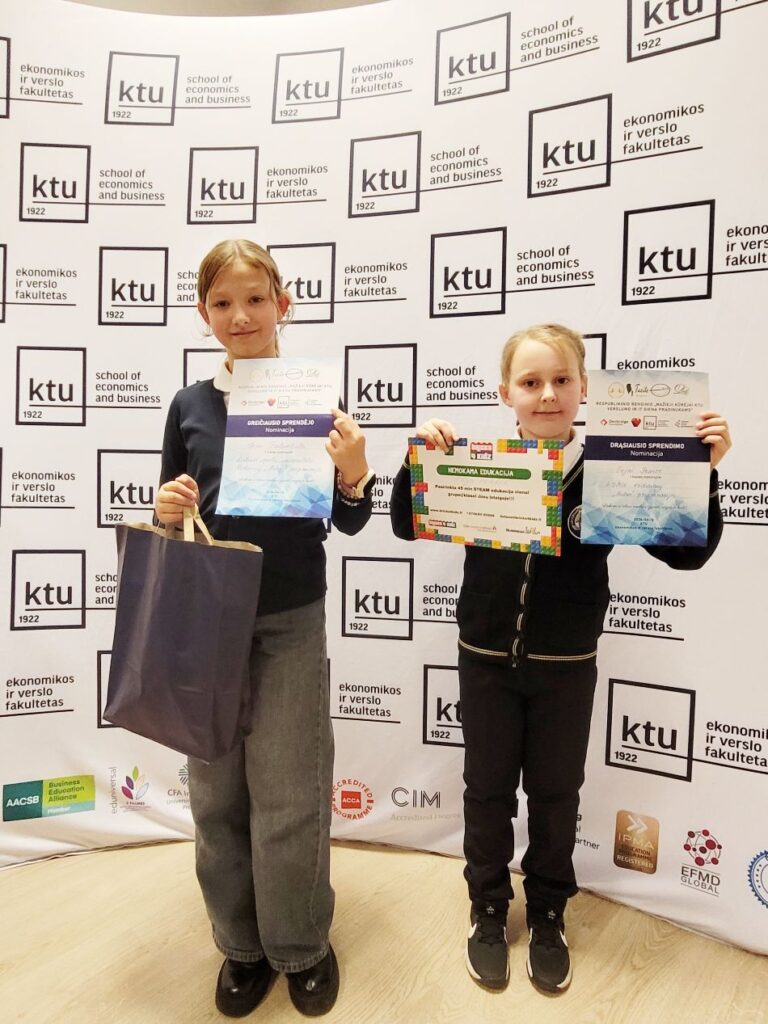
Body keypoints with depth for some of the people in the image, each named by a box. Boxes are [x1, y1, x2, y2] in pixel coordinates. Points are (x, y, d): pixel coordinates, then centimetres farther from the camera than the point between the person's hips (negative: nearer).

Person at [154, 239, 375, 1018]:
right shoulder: (189, 404, 3)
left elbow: (349, 521, -2)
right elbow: (173, 516, 11)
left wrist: (354, 473, -22)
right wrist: (167, 508, -11)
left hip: (291, 622, -3)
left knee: (288, 795, 8)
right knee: (217, 792, 14)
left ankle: (302, 946, 32)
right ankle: (240, 944, 37)